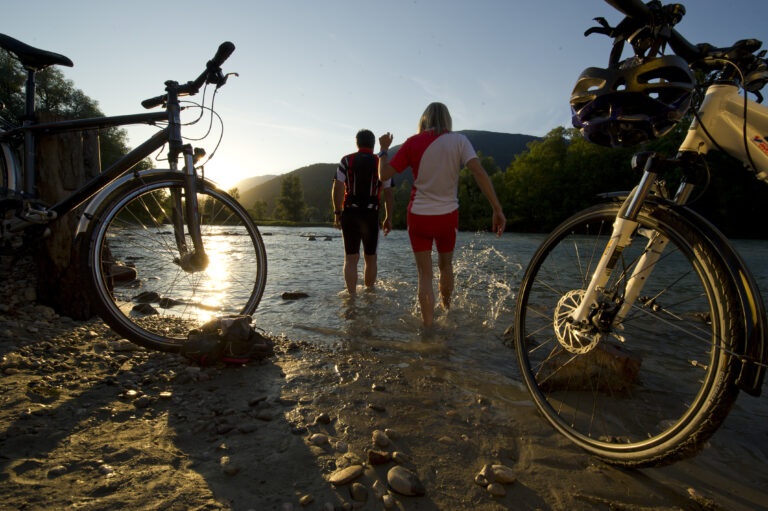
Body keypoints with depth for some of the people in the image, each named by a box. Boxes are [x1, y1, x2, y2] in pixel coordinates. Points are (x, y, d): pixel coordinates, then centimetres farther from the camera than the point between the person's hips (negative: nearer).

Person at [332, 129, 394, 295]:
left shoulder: (346, 161, 4)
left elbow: (337, 188, -5)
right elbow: (389, 193, 1)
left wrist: (337, 213, 1)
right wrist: (388, 218, 7)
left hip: (349, 214, 0)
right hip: (371, 215, 0)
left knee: (351, 258, 5)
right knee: (370, 258, 14)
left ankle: (352, 296, -3)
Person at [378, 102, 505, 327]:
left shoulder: (413, 143, -4)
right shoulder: (458, 141, -5)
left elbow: (384, 174, -2)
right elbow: (479, 172, -17)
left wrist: (384, 149, 16)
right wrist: (497, 209, -16)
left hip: (419, 216, -1)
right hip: (448, 215, 1)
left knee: (424, 274, 6)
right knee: (445, 265, 24)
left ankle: (428, 325, 4)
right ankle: (446, 309, 43)